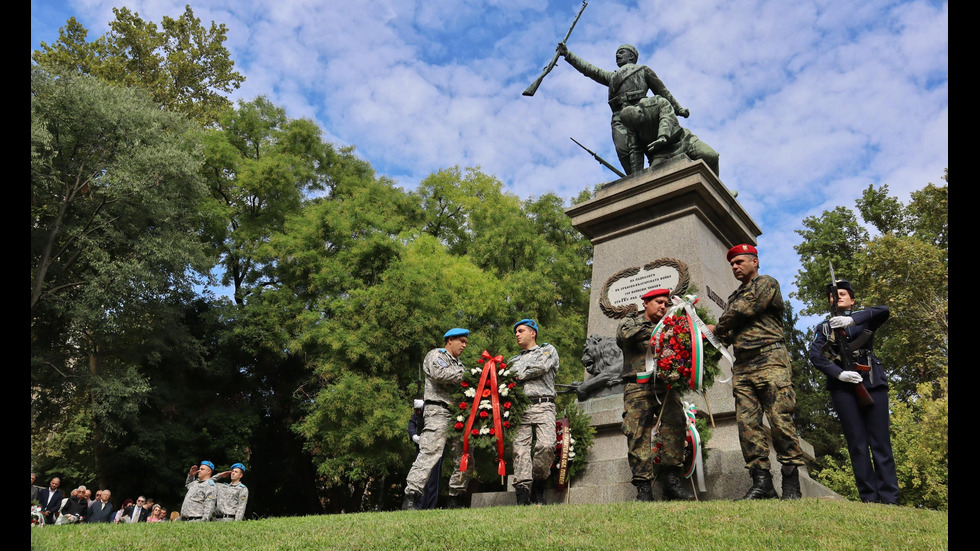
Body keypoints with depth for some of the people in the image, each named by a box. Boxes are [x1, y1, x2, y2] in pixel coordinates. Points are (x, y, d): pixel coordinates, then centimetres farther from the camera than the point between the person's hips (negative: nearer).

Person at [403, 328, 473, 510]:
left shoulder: (459, 364, 29)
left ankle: (454, 500, 13)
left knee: (464, 457, 4)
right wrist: (465, 374, -8)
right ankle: (410, 498, -20)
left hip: (457, 413, 8)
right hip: (438, 411, -8)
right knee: (430, 453, -18)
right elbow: (439, 374, -15)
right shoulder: (435, 355, 6)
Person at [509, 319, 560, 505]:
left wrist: (518, 376, 3)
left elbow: (541, 367, 0)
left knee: (546, 445, -22)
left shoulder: (548, 350, 20)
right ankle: (523, 492, -17)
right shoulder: (514, 361, 33)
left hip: (543, 406, -3)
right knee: (520, 448, -14)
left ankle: (538, 485, -3)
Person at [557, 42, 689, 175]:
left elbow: (663, 92, 24)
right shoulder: (612, 76, 39)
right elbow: (589, 69, 33)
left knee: (635, 148, -26)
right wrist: (567, 54, 28)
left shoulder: (643, 70, 29)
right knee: (622, 149, -23)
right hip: (619, 117, 3)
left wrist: (678, 109, 16)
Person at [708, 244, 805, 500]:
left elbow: (745, 309, -6)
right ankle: (761, 482, -4)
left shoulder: (767, 283, 8)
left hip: (770, 359, -6)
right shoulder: (734, 297, 28)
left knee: (780, 419, -11)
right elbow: (729, 334, 23)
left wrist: (717, 328, 7)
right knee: (747, 423, -4)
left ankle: (791, 483, -6)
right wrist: (718, 335, 0)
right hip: (742, 366, 6)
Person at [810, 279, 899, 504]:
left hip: (871, 381, 0)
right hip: (843, 385, 0)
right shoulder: (824, 327, 17)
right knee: (857, 443, -2)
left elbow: (883, 311, -8)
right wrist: (839, 373, -14)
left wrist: (852, 319, -24)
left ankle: (889, 500, -3)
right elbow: (815, 355, 2)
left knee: (880, 441, -3)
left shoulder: (863, 317, 15)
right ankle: (869, 498, -2)